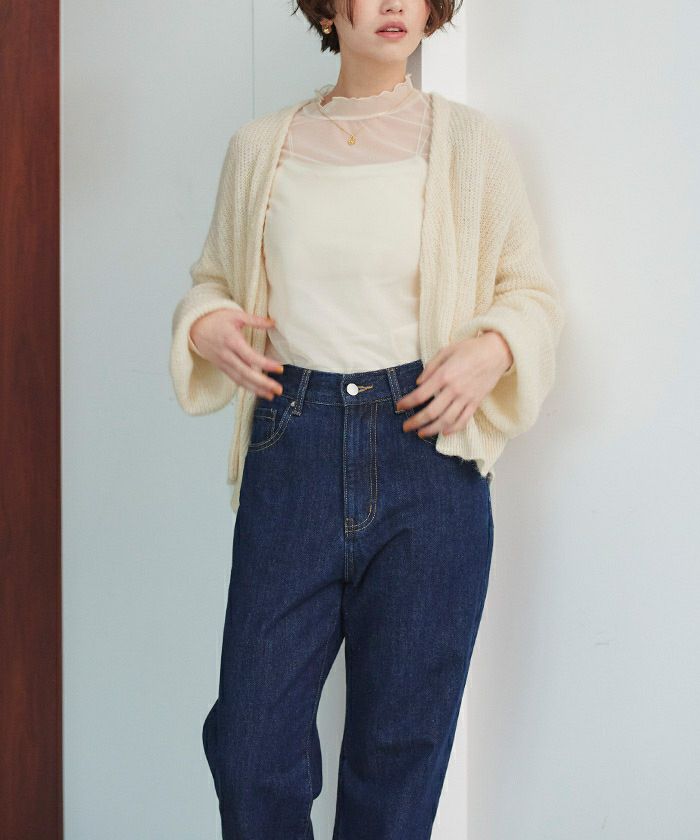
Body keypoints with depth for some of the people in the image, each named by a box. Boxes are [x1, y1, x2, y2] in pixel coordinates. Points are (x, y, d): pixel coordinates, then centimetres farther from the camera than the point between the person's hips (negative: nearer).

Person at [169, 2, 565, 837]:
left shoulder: (471, 142, 4)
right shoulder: (260, 147, 9)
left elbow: (532, 290, 9)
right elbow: (213, 277, 20)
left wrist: (493, 347, -12)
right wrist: (205, 326, -2)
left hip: (426, 450, -1)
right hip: (292, 449, 1)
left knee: (400, 741, 8)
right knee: (251, 738, 2)